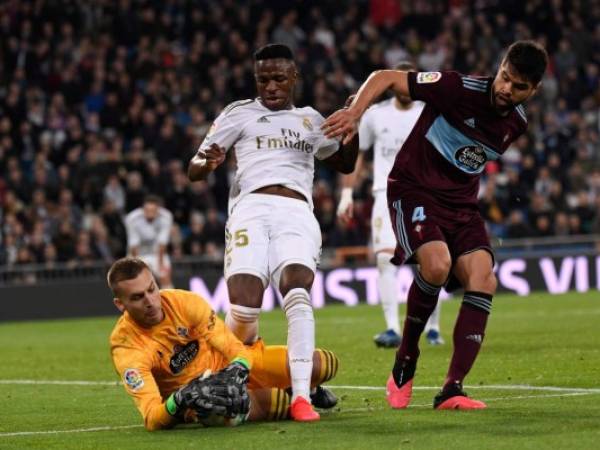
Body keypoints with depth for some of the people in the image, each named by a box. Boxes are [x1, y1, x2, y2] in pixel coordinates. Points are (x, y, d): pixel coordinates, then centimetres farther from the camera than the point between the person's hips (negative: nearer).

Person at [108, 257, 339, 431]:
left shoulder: (183, 301, -19)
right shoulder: (126, 347, -27)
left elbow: (235, 348, -18)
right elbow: (152, 419, -33)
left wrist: (239, 367, -42)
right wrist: (177, 402, -55)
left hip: (229, 364, 3)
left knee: (325, 364, -9)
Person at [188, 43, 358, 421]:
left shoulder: (310, 120, 27)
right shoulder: (239, 114, 17)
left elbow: (346, 164, 39)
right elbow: (194, 170, 14)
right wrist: (209, 163, -12)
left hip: (297, 215, 2)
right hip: (252, 208, -2)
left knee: (297, 291, -28)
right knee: (244, 308, -22)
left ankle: (301, 397, -34)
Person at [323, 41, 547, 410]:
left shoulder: (517, 123, 3)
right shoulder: (460, 89, -17)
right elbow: (385, 77, -14)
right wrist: (355, 112, -29)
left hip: (461, 203, 6)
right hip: (414, 190, -6)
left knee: (483, 278, -17)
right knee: (437, 263, -31)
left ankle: (452, 390, -18)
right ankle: (405, 362, -8)